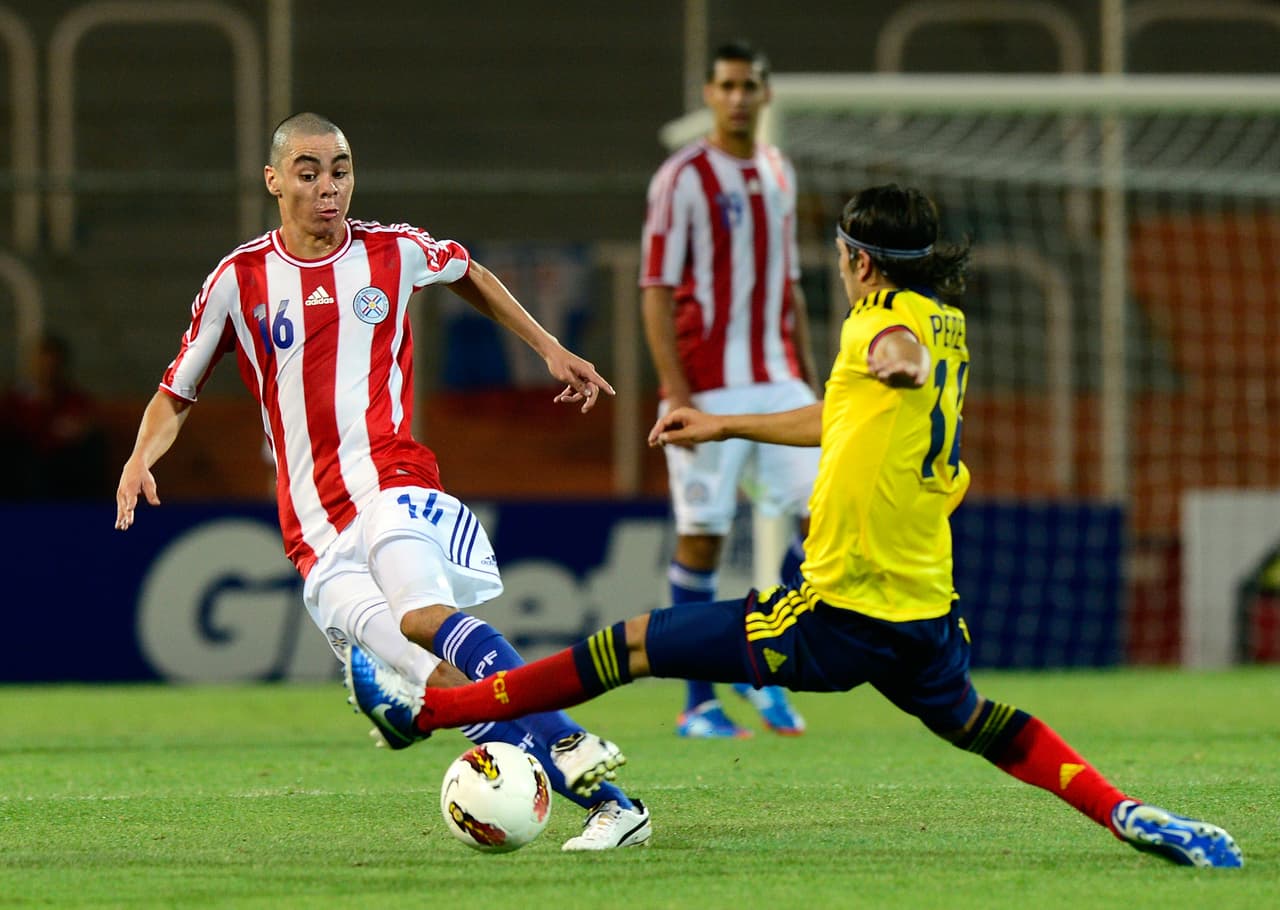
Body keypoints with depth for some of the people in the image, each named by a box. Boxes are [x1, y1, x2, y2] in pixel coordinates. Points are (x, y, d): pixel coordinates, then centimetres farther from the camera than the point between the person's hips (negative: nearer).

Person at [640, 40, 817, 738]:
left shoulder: (777, 174, 14)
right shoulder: (683, 178, -6)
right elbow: (656, 288, -9)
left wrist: (808, 379, 17)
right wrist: (674, 390, -17)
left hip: (777, 382, 6)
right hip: (707, 387, -6)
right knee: (702, 533, -3)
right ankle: (698, 703, 5)